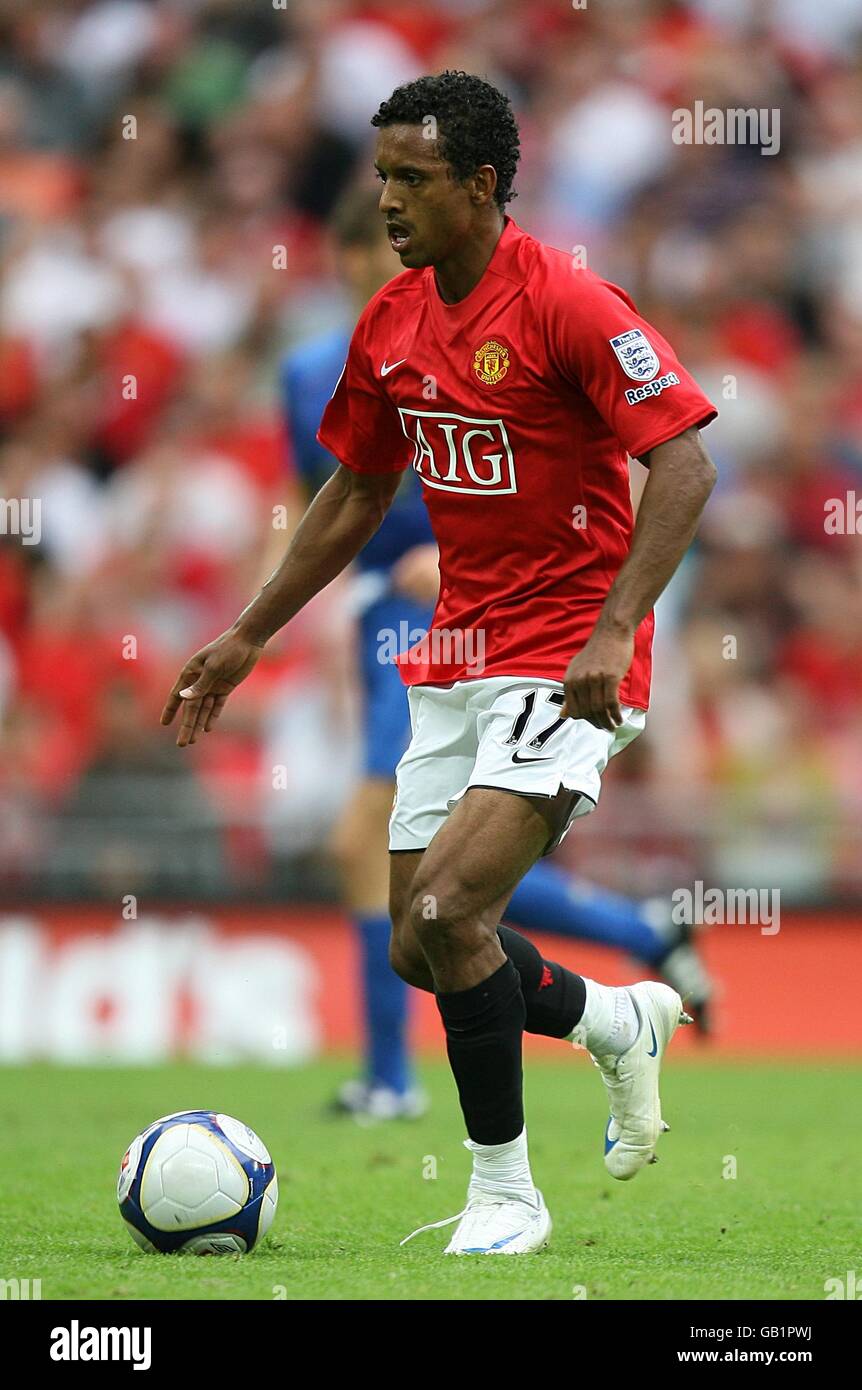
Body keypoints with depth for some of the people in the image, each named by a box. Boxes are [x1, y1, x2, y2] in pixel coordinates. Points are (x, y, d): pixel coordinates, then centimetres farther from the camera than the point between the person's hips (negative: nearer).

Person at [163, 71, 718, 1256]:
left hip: (567, 663, -8)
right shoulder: (392, 325, 7)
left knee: (445, 908, -20)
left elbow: (685, 464, -20)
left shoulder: (567, 305, -16)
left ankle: (505, 1193, -4)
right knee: (424, 951, 7)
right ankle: (621, 1021, 35)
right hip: (456, 658, 8)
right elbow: (356, 495, 19)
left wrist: (615, 629, -28)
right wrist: (248, 638, 19)